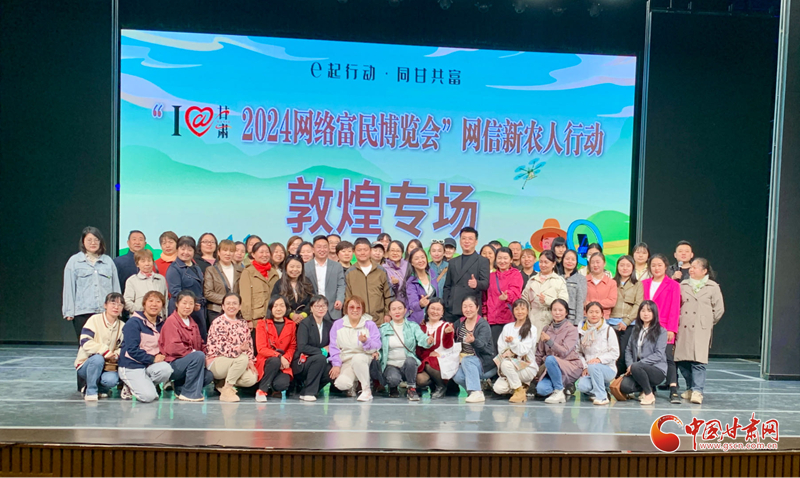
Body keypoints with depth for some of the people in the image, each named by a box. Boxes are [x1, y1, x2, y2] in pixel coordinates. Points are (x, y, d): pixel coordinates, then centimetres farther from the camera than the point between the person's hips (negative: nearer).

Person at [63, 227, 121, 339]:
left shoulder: (108, 261, 12)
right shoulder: (74, 261, 8)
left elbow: (116, 287, 13)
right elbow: (69, 288, 6)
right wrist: (69, 312, 1)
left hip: (106, 312, 1)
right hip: (82, 313, -1)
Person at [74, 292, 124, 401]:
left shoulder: (122, 326, 5)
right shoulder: (95, 320, -9)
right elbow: (85, 342, -20)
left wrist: (116, 355, -16)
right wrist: (105, 351, -28)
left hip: (107, 365, 3)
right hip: (86, 364, -2)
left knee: (112, 380, -29)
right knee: (98, 358, -36)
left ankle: (100, 388, 9)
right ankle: (90, 391, -13)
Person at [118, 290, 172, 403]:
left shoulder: (161, 324, 10)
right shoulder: (134, 323, -10)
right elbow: (132, 350, -16)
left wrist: (161, 356, -7)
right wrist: (152, 359, -18)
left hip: (151, 364, 6)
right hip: (131, 366, -5)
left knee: (166, 368, -30)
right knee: (148, 396, -24)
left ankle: (146, 385, 1)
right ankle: (129, 388, 10)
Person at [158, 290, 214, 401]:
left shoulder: (193, 323, 15)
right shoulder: (171, 321, -10)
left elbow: (201, 344, 15)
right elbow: (173, 347, -21)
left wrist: (206, 354, -4)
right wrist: (192, 352, -19)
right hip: (172, 364, -7)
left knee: (209, 375, -16)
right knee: (199, 356, -31)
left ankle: (179, 387, 8)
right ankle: (188, 393, -18)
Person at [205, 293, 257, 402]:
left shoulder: (243, 323, 12)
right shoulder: (218, 323, -10)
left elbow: (249, 345, 8)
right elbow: (221, 347, -20)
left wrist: (250, 361, -9)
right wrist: (239, 349, -36)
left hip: (235, 363, 6)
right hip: (216, 362, -6)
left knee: (252, 379, -20)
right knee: (243, 358, -32)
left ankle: (223, 383, 7)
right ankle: (226, 390, -17)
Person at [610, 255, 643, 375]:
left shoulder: (637, 285, 11)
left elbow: (638, 305, 0)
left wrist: (626, 321, -10)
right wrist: (606, 318, -5)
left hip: (630, 324, -1)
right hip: (612, 323, 1)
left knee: (625, 355, -6)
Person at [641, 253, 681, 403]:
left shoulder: (673, 285, 3)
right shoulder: (644, 284, 13)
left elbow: (674, 309, -3)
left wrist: (671, 329, -9)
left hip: (664, 328, -3)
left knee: (668, 358, -6)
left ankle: (673, 391, -6)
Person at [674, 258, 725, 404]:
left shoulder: (712, 287, 5)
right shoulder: (683, 285, 15)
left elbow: (719, 309, 5)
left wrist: (708, 323, 6)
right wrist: (677, 322, 7)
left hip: (701, 331, -3)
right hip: (683, 329, 4)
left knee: (698, 361, -12)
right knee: (682, 361, 2)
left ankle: (697, 391, -8)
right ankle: (690, 388, 17)